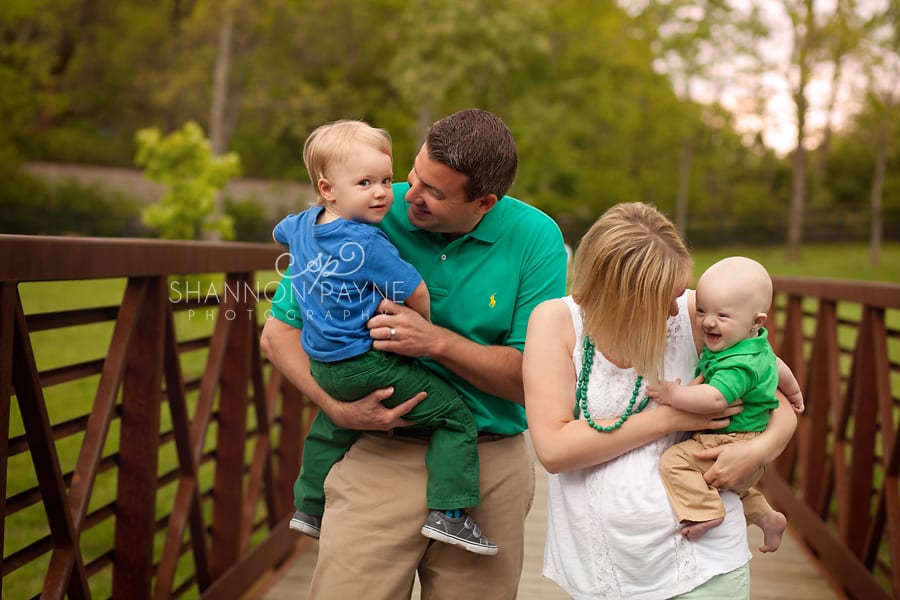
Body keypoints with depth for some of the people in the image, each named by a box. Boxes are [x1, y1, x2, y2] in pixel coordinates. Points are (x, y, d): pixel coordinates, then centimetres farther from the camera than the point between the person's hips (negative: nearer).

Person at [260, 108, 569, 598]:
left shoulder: (536, 239, -6)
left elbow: (533, 378, -7)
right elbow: (279, 333, 0)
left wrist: (437, 341, -20)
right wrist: (338, 407, -15)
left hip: (491, 464, 1)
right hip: (378, 454, -1)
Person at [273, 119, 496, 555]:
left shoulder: (301, 224, 5)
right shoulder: (368, 243, -21)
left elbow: (281, 231, 30)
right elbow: (416, 293, -17)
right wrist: (424, 328, 4)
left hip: (322, 366, 9)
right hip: (367, 364, -9)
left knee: (330, 428, 33)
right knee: (453, 413, -5)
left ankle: (309, 510, 48)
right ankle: (447, 513, -11)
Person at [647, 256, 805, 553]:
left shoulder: (739, 364, -28)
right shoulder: (757, 346, 5)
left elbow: (716, 398, -41)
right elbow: (778, 367, 24)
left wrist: (674, 395, -29)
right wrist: (793, 392, 44)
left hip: (733, 444, -11)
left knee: (674, 461, -23)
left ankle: (704, 511, -24)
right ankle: (766, 517, 43)